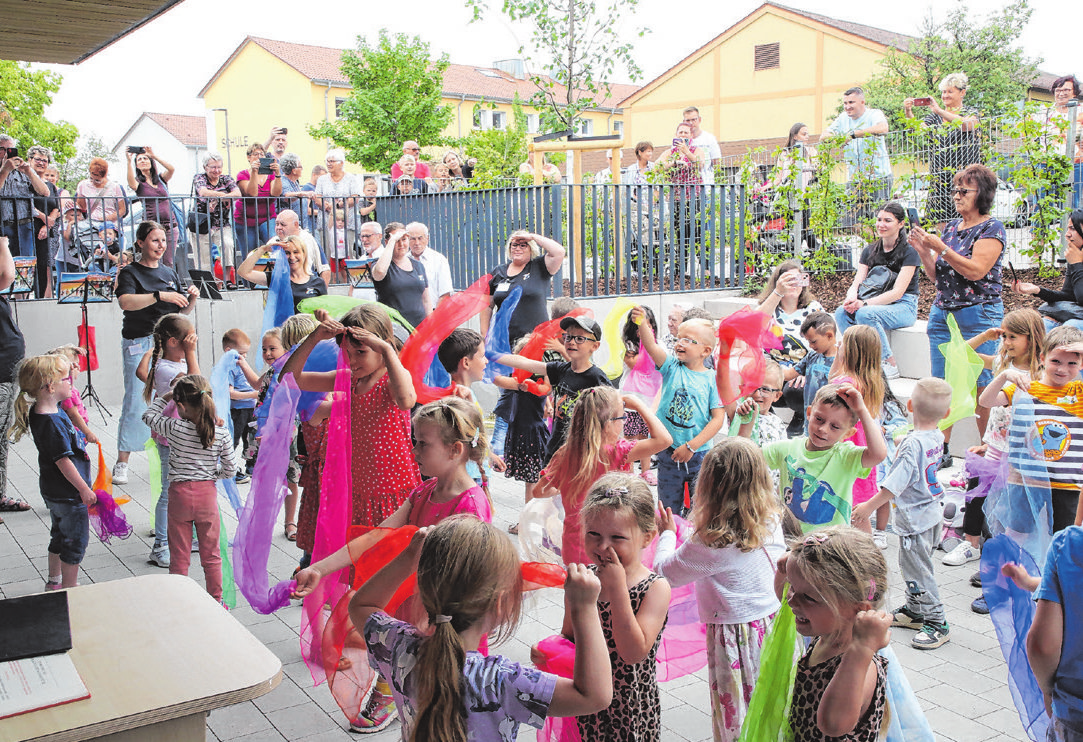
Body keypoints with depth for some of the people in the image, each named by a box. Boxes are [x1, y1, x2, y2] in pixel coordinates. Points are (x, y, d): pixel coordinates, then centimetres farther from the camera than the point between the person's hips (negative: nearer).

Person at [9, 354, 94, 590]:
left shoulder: (40, 412, 0)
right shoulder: (51, 423, -30)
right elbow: (63, 460, -26)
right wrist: (84, 489, -20)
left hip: (53, 491, 10)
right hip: (68, 493, -10)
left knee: (60, 536, 26)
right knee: (75, 541, 4)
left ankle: (54, 582, 41)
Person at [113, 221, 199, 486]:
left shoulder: (170, 273, 16)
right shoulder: (130, 273, -1)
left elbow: (183, 310, 19)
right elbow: (126, 301, -21)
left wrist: (191, 298, -2)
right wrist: (160, 296, -29)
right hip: (140, 344, -5)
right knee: (136, 402, -8)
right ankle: (121, 463, 0)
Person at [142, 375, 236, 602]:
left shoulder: (175, 428, -14)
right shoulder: (222, 433, -9)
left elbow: (149, 416, 6)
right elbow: (230, 470, -1)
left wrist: (166, 396, 16)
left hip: (180, 493, -2)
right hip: (207, 494, 2)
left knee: (179, 558, 12)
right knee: (211, 556, 16)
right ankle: (216, 601, 27)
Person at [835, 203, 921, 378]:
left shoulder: (909, 252, -8)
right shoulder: (869, 251, 10)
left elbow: (897, 292, -17)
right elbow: (856, 284, 2)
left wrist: (865, 303, -30)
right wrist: (851, 299, -23)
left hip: (904, 307, -5)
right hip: (878, 304, 5)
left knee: (865, 313, -34)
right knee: (841, 312, -24)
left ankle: (890, 364, -19)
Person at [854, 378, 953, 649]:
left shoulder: (912, 443, -25)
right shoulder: (937, 437, 0)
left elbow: (894, 485, -25)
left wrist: (869, 507, -19)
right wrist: (901, 441, 32)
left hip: (915, 518, -9)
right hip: (933, 513, 9)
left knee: (917, 570, 1)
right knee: (911, 564, 22)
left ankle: (936, 623, 8)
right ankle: (915, 611, 34)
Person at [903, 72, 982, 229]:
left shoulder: (970, 112, 5)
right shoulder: (935, 116, 16)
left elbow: (967, 125, -18)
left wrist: (940, 111, -23)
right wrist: (908, 112, -20)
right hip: (939, 175, 3)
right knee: (940, 222, -2)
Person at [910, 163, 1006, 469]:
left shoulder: (992, 229, -4)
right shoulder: (951, 226, 15)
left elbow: (976, 270, -18)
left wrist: (940, 248, -19)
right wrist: (922, 249, 1)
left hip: (979, 317, -6)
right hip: (942, 314, 6)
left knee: (981, 387, -5)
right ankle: (941, 451, 7)